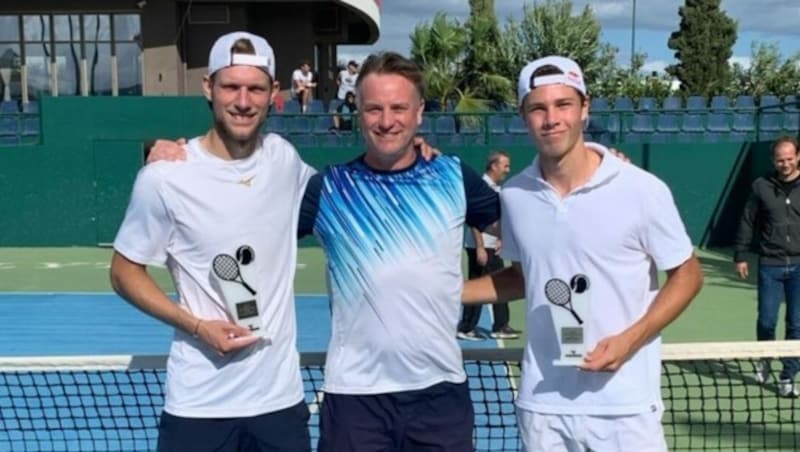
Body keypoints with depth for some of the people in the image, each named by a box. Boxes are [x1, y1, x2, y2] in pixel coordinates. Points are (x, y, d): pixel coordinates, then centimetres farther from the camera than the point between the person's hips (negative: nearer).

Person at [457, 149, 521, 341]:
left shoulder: (498, 188, 13)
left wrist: (500, 239, 9)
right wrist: (480, 248, -21)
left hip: (493, 248, 9)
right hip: (479, 247, -9)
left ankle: (500, 327, 18)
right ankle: (466, 329, 7)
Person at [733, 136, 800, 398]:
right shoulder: (762, 186, 2)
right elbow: (747, 223, 7)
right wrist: (740, 255, 6)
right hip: (770, 265, 0)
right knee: (766, 320, 4)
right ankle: (764, 360, 33)